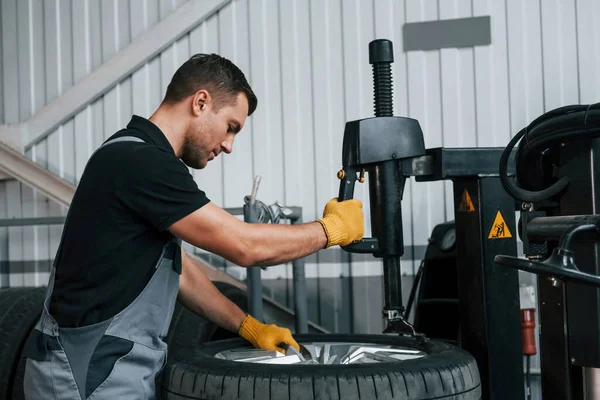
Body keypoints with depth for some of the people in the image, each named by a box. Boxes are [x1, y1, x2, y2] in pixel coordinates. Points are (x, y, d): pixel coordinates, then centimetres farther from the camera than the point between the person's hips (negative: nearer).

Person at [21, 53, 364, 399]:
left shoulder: (139, 159, 12)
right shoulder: (140, 161, -19)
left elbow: (177, 268, 18)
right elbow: (246, 246, -19)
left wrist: (248, 326, 13)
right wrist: (333, 228, -5)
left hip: (101, 365, 10)